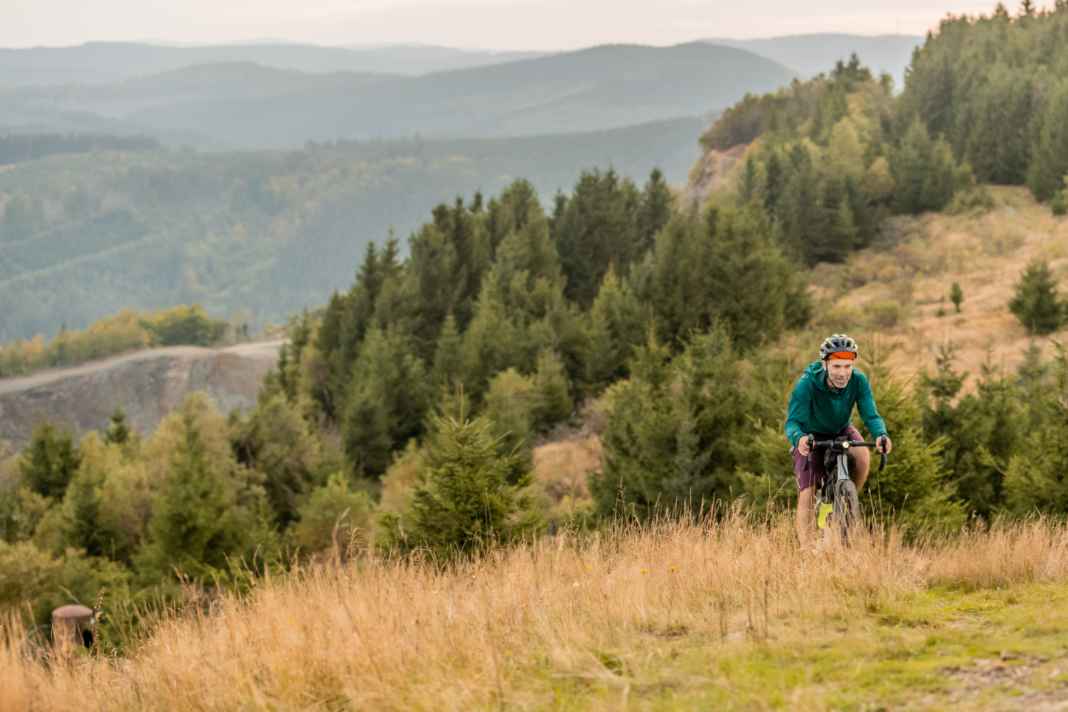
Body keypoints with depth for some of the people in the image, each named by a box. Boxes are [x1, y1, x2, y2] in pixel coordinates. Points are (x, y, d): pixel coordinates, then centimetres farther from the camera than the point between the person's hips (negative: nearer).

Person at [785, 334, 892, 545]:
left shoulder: (858, 381, -26)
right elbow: (793, 421, -37)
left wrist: (881, 435, -49)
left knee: (863, 456, -30)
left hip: (841, 432, 2)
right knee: (806, 495, -14)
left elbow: (871, 415, -27)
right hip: (811, 435, -2)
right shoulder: (807, 383, -33)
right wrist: (798, 438, -60)